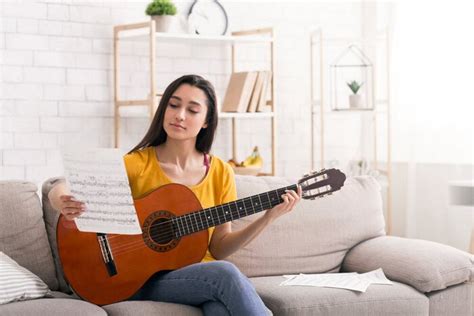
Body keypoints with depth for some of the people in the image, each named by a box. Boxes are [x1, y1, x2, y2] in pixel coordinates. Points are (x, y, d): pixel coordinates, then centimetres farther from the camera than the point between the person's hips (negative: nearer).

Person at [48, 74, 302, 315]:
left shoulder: (220, 172, 4)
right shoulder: (139, 163, -5)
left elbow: (218, 248, 6)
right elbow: (59, 191, -12)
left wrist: (268, 217, -7)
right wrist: (66, 204, -37)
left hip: (203, 275, 2)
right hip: (144, 279, -2)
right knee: (225, 274, -32)